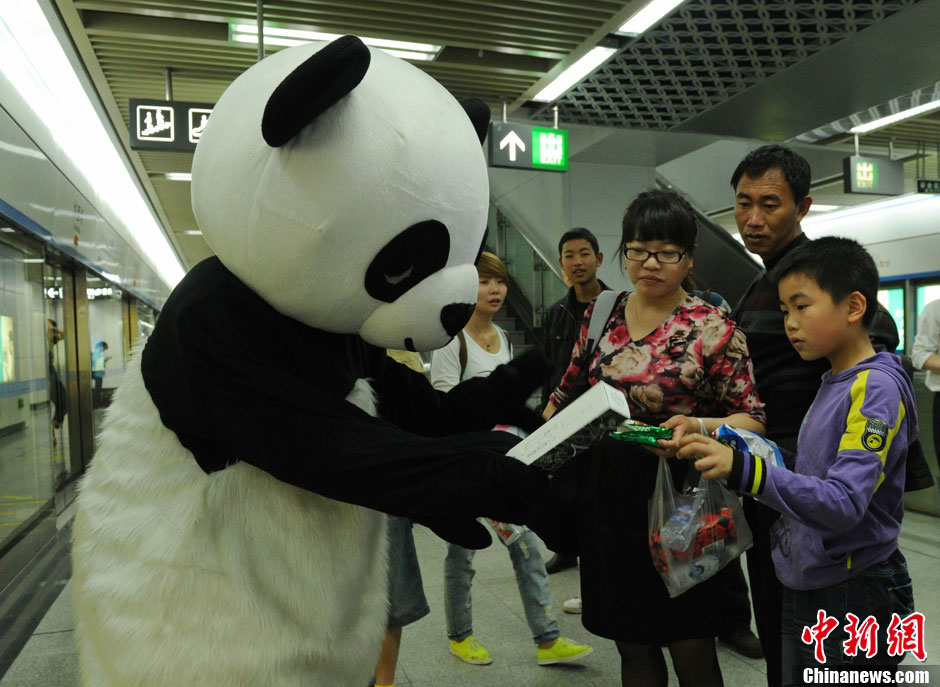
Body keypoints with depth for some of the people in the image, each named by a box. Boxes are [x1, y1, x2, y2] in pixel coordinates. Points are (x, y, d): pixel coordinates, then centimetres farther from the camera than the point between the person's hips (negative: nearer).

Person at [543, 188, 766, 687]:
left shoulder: (714, 329, -7)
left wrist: (697, 427, -27)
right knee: (633, 647, 17)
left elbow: (752, 419, -8)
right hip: (605, 499, 4)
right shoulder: (602, 314, 4)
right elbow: (568, 394, 12)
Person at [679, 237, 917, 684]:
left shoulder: (877, 387, -19)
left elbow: (844, 503, -28)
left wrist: (744, 470, -40)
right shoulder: (833, 383, 7)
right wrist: (736, 447, -3)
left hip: (856, 599, -8)